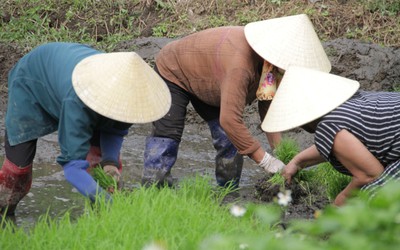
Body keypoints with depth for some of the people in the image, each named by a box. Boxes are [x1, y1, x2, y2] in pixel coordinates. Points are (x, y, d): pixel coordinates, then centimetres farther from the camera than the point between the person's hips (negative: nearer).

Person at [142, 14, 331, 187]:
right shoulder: (240, 64, -46)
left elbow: (268, 106, -8)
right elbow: (229, 119, -49)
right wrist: (266, 161, -44)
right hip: (172, 72, -8)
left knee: (232, 137, -4)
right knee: (168, 135, -18)